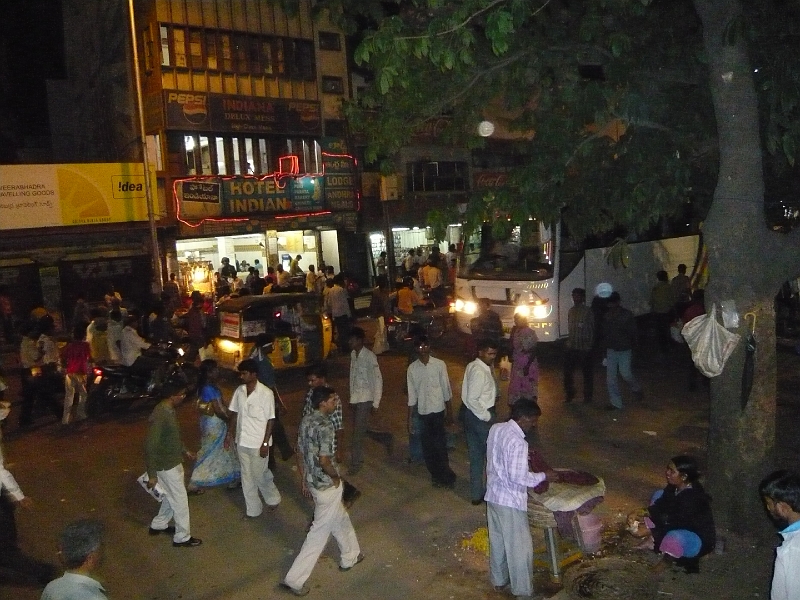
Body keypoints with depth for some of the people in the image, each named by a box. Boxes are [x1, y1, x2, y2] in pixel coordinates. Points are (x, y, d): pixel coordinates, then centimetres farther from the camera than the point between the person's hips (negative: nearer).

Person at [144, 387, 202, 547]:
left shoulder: (169, 410, 1)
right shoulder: (159, 415, -29)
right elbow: (150, 446, -27)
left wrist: (185, 451, 21)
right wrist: (152, 475, -23)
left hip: (173, 461, 9)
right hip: (167, 466, -9)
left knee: (171, 497, 25)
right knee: (180, 501, 5)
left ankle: (158, 525, 44)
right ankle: (182, 537, 21)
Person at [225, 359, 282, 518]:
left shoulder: (266, 393, -17)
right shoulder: (239, 391, 0)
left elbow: (270, 420, -14)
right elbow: (235, 413, 11)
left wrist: (265, 443, -16)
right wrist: (230, 433, 8)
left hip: (258, 443, -5)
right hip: (242, 441, 6)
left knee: (259, 475, 5)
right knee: (247, 476, 13)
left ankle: (273, 498, 32)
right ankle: (253, 510, 27)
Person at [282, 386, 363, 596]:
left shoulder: (305, 421, 1)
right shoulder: (325, 427, -26)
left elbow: (300, 453, 8)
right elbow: (324, 460, -30)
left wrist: (303, 479, 17)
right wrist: (336, 477, -11)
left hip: (312, 482, 9)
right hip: (327, 485, -9)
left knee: (340, 518, 27)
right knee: (319, 532, 5)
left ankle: (350, 556, 46)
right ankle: (295, 579, 11)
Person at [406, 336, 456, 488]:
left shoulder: (440, 365, -5)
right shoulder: (412, 368, -1)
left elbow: (446, 388, 1)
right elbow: (411, 395, 2)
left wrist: (449, 411, 3)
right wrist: (410, 418, 3)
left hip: (438, 410, -2)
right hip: (423, 412, 2)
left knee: (440, 445, -1)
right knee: (427, 446, 9)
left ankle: (444, 475, 14)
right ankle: (437, 475, 25)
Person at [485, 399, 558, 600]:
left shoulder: (495, 429, 0)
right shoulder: (518, 442, -26)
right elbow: (518, 477, -26)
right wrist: (543, 476, -13)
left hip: (493, 495, 8)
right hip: (510, 501, -8)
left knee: (497, 540, 22)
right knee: (519, 547, 7)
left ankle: (498, 580, 38)